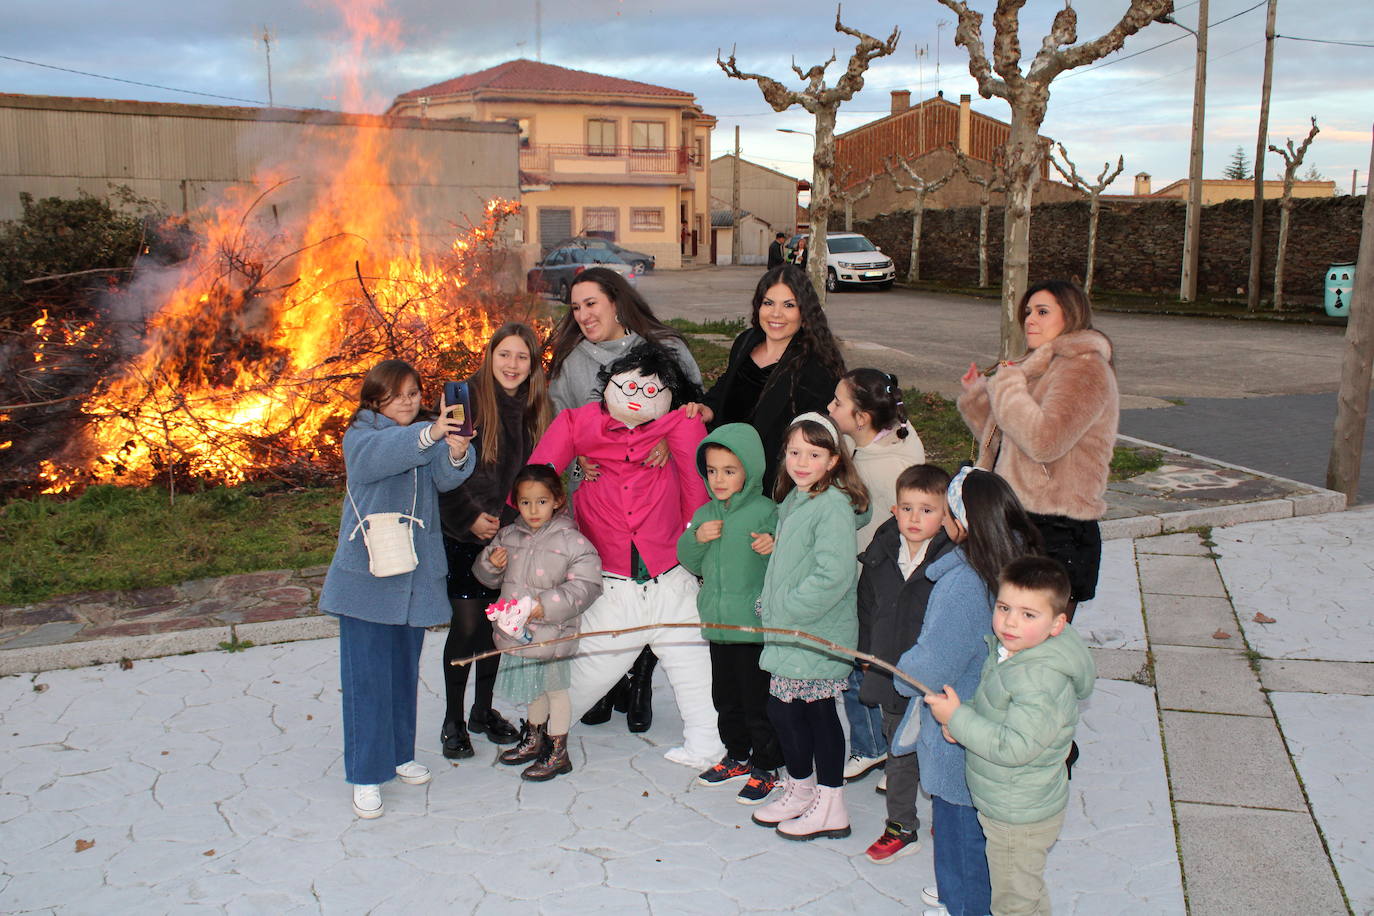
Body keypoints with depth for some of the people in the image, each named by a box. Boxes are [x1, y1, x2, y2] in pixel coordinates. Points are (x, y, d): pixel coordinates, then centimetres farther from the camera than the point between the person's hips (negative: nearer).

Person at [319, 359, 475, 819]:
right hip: (367, 574, -4)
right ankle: (365, 774, 6)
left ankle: (399, 753, 31)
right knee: (367, 675, -3)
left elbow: (447, 477, -10)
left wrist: (457, 454, -32)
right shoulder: (360, 437, -4)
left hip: (415, 574, 5)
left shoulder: (429, 437, 10)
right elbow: (382, 454, -28)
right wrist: (429, 436, -44)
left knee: (405, 671, 16)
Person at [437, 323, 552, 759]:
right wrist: (470, 517, -13)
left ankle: (483, 710, 29)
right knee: (467, 625, -3)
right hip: (462, 533, -4)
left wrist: (508, 518, -1)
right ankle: (453, 720, 15)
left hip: (509, 534, 4)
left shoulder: (537, 408, 4)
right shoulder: (466, 399, -11)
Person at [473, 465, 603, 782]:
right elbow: (488, 577, 16)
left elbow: (586, 584, -19)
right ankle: (533, 740, 41)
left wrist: (548, 605, -26)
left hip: (552, 633, -6)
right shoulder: (508, 535, 4)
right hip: (518, 632, 6)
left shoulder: (570, 539, -14)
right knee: (533, 687, 23)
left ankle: (557, 752, 21)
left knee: (555, 687, 7)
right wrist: (491, 564, -7)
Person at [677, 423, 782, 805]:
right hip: (718, 623, 6)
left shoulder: (766, 512, -11)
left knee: (757, 700, 3)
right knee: (726, 698, 19)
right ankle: (738, 756, 36)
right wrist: (696, 538, -4)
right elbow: (688, 562, 15)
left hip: (755, 626, -6)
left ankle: (766, 767, 19)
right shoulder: (705, 514, 8)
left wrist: (773, 548, -27)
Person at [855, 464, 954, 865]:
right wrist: (869, 656, 11)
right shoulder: (881, 555, 0)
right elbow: (867, 607, 13)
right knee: (899, 753, 18)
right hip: (891, 676, 5)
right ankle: (900, 827, 33)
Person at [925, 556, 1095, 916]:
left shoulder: (1043, 683, -31)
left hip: (1020, 816, -8)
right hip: (1000, 804, 9)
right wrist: (960, 719, -5)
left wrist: (957, 717, -28)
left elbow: (1014, 747, -34)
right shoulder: (1005, 650, -2)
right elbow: (992, 708, 14)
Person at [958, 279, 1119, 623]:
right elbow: (1001, 439, 23)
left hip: (1058, 534, -10)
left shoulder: (1085, 368, -12)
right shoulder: (1042, 367, 19)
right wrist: (977, 393, 11)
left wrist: (1007, 384, -13)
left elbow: (1044, 441, -24)